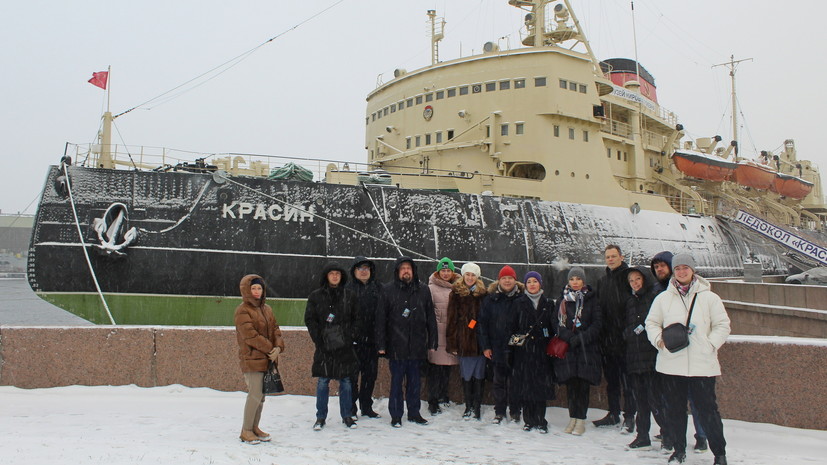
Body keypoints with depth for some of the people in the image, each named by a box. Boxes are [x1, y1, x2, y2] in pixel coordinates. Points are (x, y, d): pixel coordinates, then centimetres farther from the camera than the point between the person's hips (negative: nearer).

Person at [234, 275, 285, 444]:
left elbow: (275, 329, 11)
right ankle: (246, 431, 4)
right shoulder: (242, 311, -9)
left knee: (261, 395, 12)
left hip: (268, 358, 7)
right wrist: (270, 348, -15)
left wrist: (278, 347, -8)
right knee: (255, 395, -8)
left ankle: (255, 427, 24)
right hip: (252, 359, -7)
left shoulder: (267, 309, 14)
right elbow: (250, 335, -17)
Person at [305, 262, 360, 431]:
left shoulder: (349, 296, 8)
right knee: (323, 382, 4)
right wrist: (319, 339, -8)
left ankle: (347, 416, 18)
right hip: (324, 346, -1)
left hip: (345, 346, 1)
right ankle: (321, 417, 15)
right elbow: (309, 319, 2)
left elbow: (355, 319, 10)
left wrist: (351, 336, -3)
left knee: (346, 381, 7)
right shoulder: (316, 296, 4)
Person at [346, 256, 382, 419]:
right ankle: (351, 407, 12)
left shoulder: (377, 288, 10)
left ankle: (367, 406, 22)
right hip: (354, 338, -3)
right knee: (353, 373, 1)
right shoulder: (348, 289, 0)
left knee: (371, 373, 10)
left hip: (372, 338, 3)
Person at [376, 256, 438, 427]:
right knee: (396, 381, 4)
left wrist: (432, 342, 6)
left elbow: (431, 318, 10)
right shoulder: (388, 290, -1)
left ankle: (414, 413, 25)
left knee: (414, 381, 12)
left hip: (417, 346, 2)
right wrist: (381, 344, -7)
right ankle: (396, 415, 15)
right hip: (396, 345, -2)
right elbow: (380, 319, -2)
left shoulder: (423, 290, 7)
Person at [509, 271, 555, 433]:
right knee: (525, 386, 0)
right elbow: (513, 327, 5)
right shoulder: (519, 303, 8)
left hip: (541, 350, 0)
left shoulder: (548, 304, 10)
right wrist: (513, 345, -3)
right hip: (523, 350, 0)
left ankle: (540, 421, 6)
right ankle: (529, 420, 11)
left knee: (541, 385, -2)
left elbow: (553, 327, 10)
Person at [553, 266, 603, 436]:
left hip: (587, 348, -2)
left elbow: (597, 323, -2)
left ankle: (581, 420, 2)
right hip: (567, 348, 2)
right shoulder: (563, 299, 10)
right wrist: (570, 338, -12)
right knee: (571, 384, 3)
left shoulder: (591, 299, 4)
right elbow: (558, 323, 4)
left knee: (583, 384, -3)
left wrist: (581, 338, -13)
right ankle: (573, 417, 12)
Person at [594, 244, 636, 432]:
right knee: (611, 378, 14)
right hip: (607, 337, 7)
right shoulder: (602, 280, 16)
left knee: (626, 378, -1)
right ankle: (613, 414, 23)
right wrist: (600, 332, 9)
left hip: (624, 337, -7)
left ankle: (629, 416, 7)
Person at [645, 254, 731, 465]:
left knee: (707, 410, -1)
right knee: (674, 409, 9)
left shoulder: (709, 297, 3)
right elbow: (652, 323, 14)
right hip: (671, 363, 2)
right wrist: (659, 340, -3)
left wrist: (710, 345, -7)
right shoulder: (663, 298, 8)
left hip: (702, 365, -2)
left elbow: (722, 326, 5)